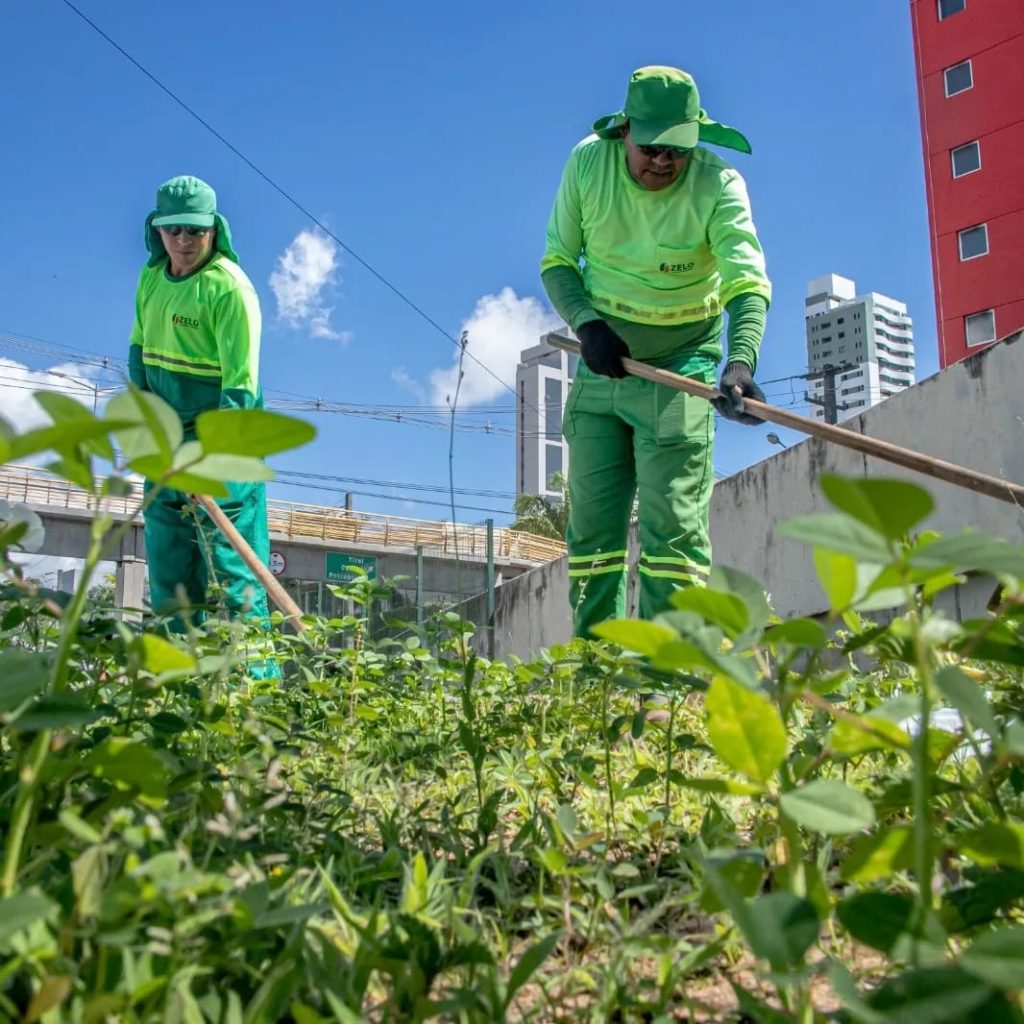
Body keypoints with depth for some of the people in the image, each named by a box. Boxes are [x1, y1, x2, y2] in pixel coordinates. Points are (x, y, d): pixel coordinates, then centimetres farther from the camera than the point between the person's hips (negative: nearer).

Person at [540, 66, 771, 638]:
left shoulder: (718, 183, -15)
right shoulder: (587, 163, -6)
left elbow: (748, 282, -28)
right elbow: (557, 261, 1)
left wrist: (741, 361, -46)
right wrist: (586, 322, -19)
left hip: (680, 366, -3)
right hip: (603, 359, 3)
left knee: (673, 522, -12)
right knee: (592, 522, 2)